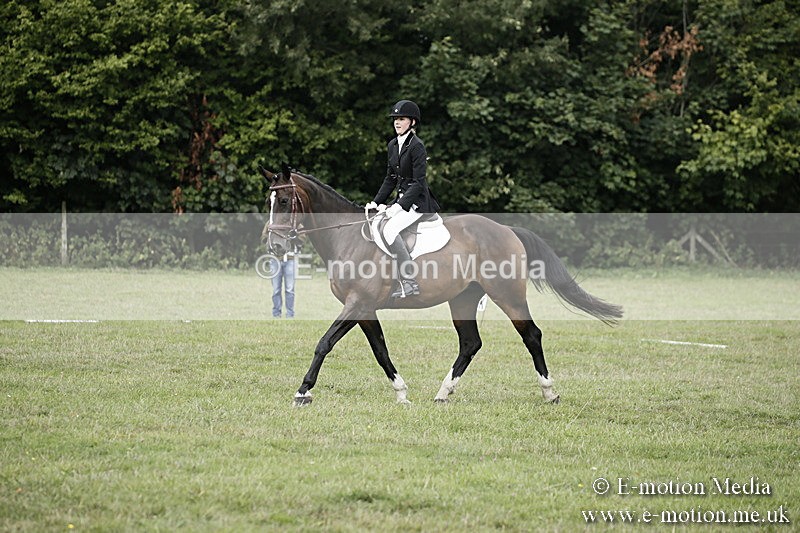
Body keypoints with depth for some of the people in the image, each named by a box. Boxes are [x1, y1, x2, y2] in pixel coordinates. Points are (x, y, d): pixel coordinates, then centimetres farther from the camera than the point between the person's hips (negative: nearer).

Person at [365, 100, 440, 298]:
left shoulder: (417, 146, -14)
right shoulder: (393, 145, 11)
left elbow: (418, 182, -18)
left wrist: (400, 206, -23)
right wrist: (376, 202, 10)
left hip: (417, 201, -9)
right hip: (401, 199, 9)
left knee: (390, 229, -28)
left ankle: (409, 282, -28)